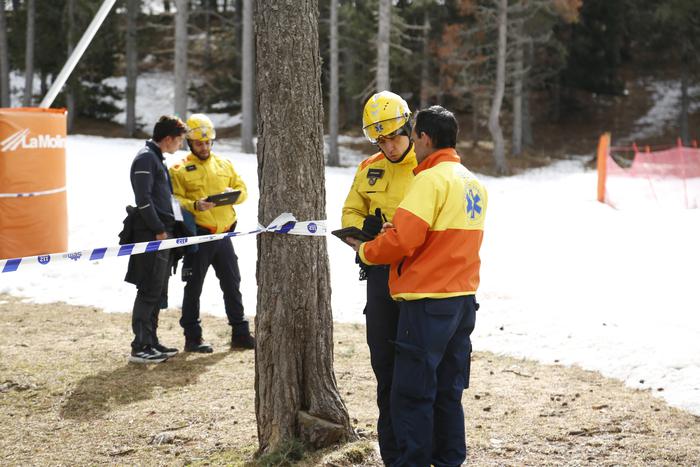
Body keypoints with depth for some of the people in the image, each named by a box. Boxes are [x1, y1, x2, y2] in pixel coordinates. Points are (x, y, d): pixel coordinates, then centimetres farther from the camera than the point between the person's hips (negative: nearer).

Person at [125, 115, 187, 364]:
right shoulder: (145, 158, -12)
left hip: (162, 233, 10)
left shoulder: (156, 158, 20)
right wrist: (158, 229, -19)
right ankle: (140, 348, -6)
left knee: (158, 292, 14)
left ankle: (151, 342, 21)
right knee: (149, 291, -9)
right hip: (151, 233, -10)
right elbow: (143, 198, -19)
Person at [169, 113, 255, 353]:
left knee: (232, 285, 11)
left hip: (223, 235, 5)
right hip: (198, 236, -5)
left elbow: (242, 189, 13)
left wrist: (233, 194, -9)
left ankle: (240, 333, 20)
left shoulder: (224, 165, 13)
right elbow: (175, 200, -9)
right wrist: (195, 205, -25)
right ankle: (192, 338, 10)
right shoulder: (180, 170, -2)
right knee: (194, 288, 2)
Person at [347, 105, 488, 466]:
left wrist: (365, 251, -2)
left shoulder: (431, 179, -14)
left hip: (428, 304, -8)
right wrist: (396, 230, 13)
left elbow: (401, 241, -20)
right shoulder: (473, 183, 13)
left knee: (411, 395, -2)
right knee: (448, 392, 14)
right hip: (463, 299, 9)